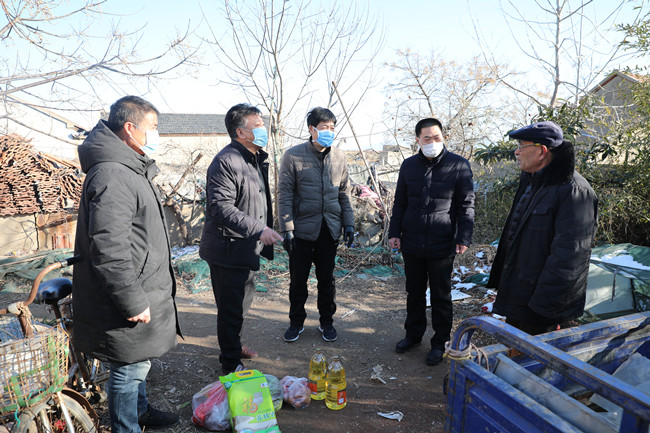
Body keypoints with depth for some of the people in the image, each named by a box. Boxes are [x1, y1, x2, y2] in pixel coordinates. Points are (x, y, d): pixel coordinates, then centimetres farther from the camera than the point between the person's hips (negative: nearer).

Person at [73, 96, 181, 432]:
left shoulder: (131, 168, 13)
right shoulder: (112, 177, -24)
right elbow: (108, 251, -29)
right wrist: (134, 302, -23)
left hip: (141, 290, 11)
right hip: (128, 302, -11)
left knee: (138, 362, 26)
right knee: (130, 368, 7)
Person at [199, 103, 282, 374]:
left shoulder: (256, 159, 13)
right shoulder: (225, 162, -20)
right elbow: (221, 208, -28)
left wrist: (265, 230, 20)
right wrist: (259, 229, -32)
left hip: (248, 249, 10)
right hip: (229, 251, -10)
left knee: (243, 301, 24)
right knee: (231, 309, 4)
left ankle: (233, 346, 46)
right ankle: (230, 364, 23)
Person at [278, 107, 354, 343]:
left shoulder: (339, 157, 6)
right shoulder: (293, 155, -6)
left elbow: (344, 193, 11)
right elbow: (285, 194, -7)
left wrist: (348, 223, 6)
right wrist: (287, 228, -11)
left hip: (330, 229, 3)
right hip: (302, 228, -3)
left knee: (327, 279, 13)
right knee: (298, 279, 9)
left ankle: (326, 321, 32)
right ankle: (296, 322, 30)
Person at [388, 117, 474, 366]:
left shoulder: (459, 166, -5)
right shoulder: (409, 165, 5)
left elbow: (466, 205, -2)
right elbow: (400, 202, 11)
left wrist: (463, 237, -9)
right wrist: (394, 232, 6)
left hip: (442, 245, -3)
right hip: (411, 243, 3)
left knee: (441, 297, 9)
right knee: (414, 293, 17)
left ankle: (440, 343, 26)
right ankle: (414, 334, 35)